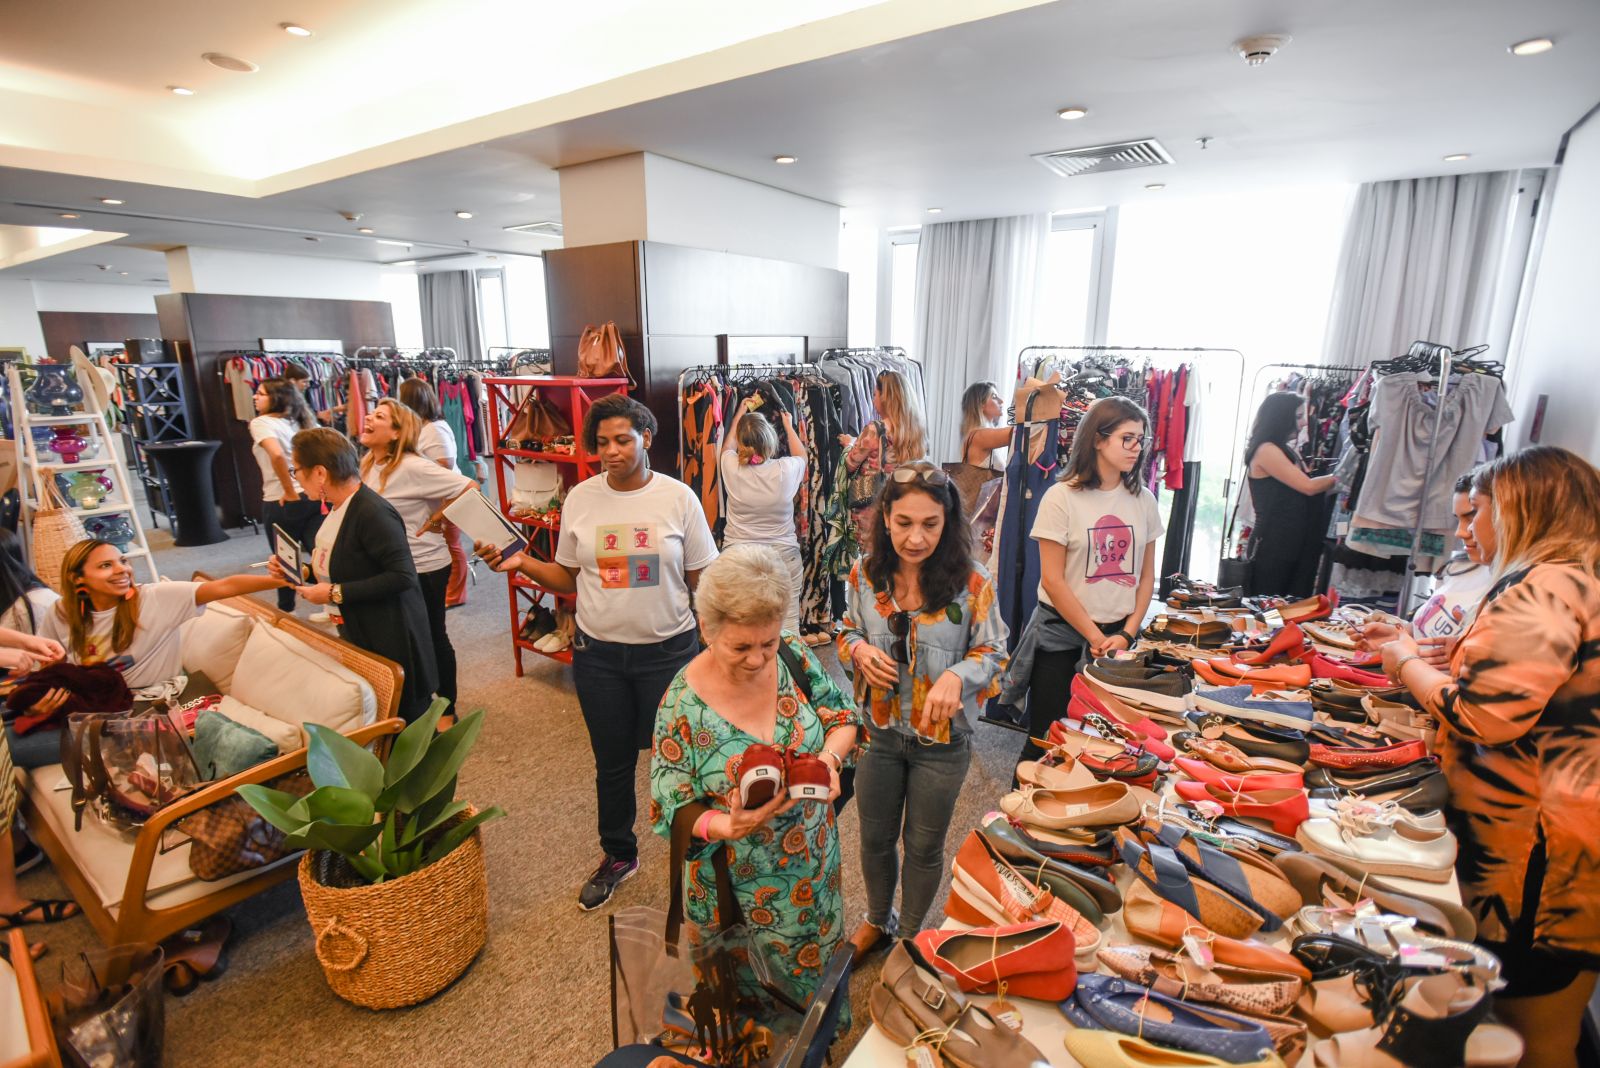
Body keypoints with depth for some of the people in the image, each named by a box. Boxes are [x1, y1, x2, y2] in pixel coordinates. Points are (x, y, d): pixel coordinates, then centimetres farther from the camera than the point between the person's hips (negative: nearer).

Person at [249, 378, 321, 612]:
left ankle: (286, 612, 29)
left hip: (282, 502, -5)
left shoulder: (261, 422, -7)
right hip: (314, 496, 5)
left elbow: (277, 455, -25)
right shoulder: (299, 422, 12)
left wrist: (290, 492, -17)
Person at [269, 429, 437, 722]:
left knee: (405, 717, 4)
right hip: (356, 633, 9)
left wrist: (335, 593, -24)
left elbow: (402, 576, -28)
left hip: (390, 639, -9)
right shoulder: (338, 507, 8)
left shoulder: (372, 512, -23)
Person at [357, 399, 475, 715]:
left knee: (432, 639, 8)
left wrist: (438, 519, -17)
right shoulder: (369, 465, 2)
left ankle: (446, 709, 25)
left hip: (424, 568, -8)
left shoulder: (413, 467, -23)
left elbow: (469, 489, -26)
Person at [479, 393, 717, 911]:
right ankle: (617, 855, 43)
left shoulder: (678, 497, -8)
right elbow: (568, 578, 6)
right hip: (598, 654, 3)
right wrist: (520, 563, -10)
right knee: (612, 761, 18)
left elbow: (703, 580, -3)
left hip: (667, 650, -2)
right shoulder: (581, 498, -2)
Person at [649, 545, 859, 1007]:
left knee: (816, 966, 27)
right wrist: (726, 827, -35)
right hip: (739, 887, -3)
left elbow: (843, 715, -2)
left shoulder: (791, 654, -15)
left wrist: (830, 755, -23)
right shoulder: (682, 707, -24)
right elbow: (670, 813, -15)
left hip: (816, 864, 4)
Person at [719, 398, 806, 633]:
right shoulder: (785, 470, -11)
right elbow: (801, 455, 16)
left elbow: (727, 447, 17)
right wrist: (789, 426, 30)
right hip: (783, 555, 0)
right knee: (788, 624, 6)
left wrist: (740, 414, 30)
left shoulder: (731, 468, -10)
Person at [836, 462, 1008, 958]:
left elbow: (993, 654, -9)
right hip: (878, 731, 3)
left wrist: (958, 676, -30)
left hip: (942, 740, -2)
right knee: (875, 838, 23)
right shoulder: (866, 573, -11)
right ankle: (877, 921, 54)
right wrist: (858, 650, -18)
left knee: (923, 847, 20)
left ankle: (911, 936, 49)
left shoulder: (971, 583, -19)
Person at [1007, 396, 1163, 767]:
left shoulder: (1143, 500, 4)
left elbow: (1147, 575, 9)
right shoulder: (1062, 497, -9)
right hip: (1062, 634, -4)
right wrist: (1095, 638, -10)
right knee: (1046, 740, 3)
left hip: (1120, 636, 4)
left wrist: (1126, 634, -3)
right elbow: (1052, 580, -11)